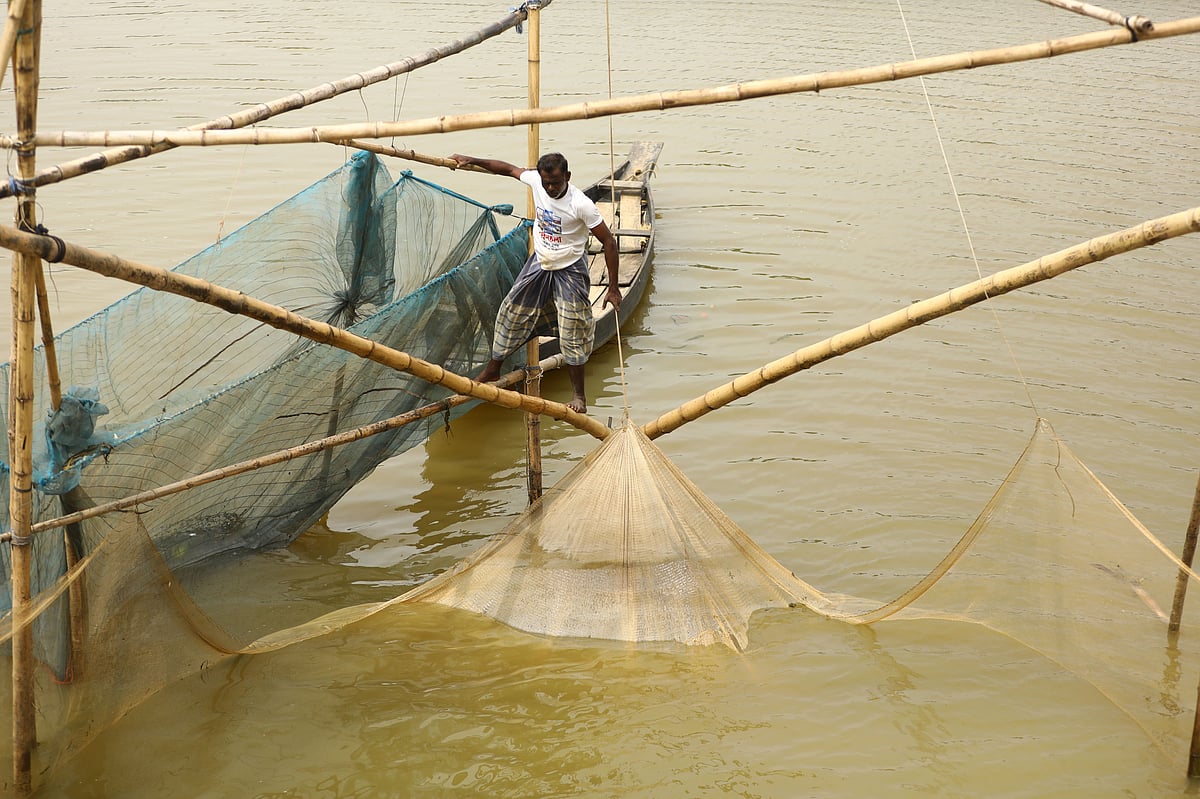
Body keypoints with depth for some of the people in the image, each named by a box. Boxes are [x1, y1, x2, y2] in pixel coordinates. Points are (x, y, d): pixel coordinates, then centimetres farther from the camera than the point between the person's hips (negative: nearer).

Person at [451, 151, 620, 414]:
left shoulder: (581, 204, -27)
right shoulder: (535, 180, -13)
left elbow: (608, 241, -21)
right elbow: (509, 168, 7)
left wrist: (613, 287, -21)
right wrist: (473, 161, 1)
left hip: (569, 271, -5)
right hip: (539, 264, 5)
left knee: (572, 334, -2)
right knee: (511, 314, 13)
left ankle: (579, 394, 13)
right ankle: (492, 370, 33)